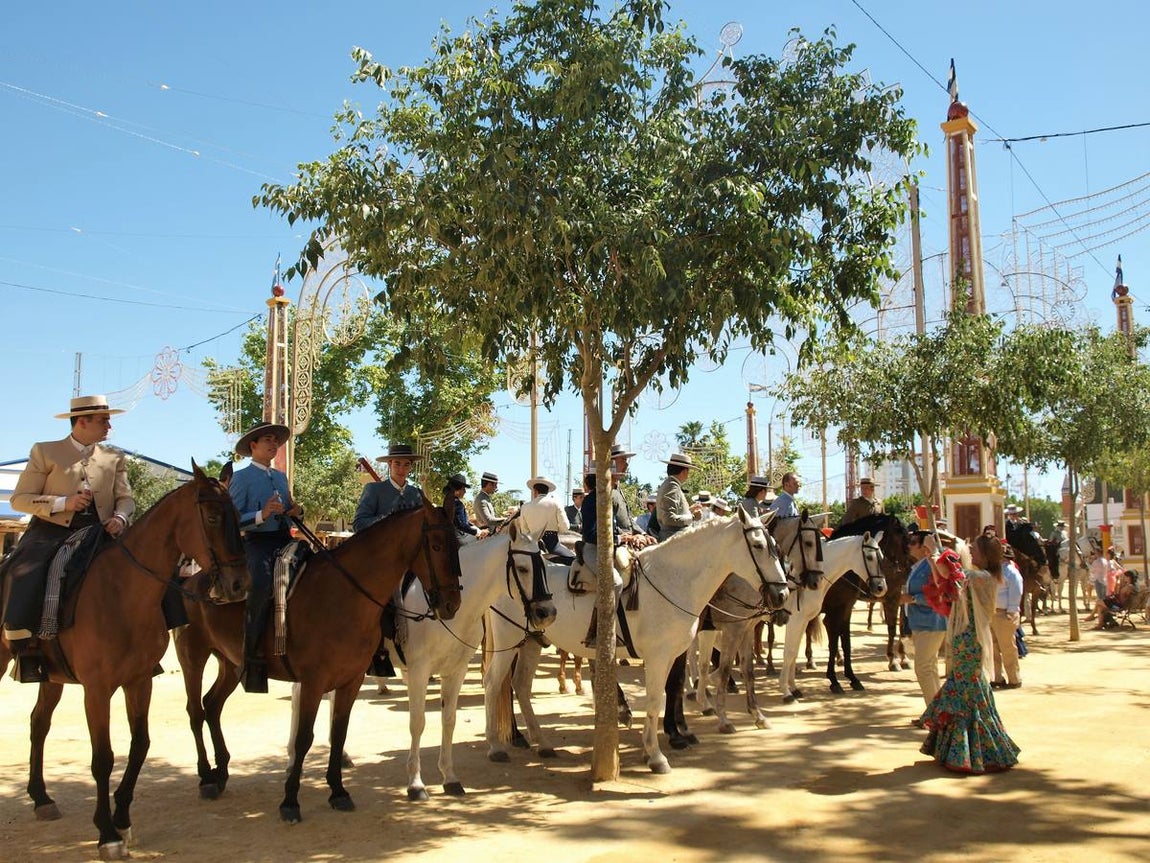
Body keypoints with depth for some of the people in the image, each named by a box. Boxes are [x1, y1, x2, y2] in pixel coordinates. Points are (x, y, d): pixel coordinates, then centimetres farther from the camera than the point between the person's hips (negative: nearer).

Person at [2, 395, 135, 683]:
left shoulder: (115, 458, 14)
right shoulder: (45, 452, 4)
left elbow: (125, 498, 9)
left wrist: (120, 517, -15)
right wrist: (64, 503, -14)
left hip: (97, 534, 3)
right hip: (51, 532, -3)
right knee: (26, 576, -29)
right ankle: (26, 649, -19)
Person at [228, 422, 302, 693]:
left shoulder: (281, 477, 21)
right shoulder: (241, 477, 1)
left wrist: (296, 511, 7)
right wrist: (261, 515, -22)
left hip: (285, 541, 7)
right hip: (258, 542, -7)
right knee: (261, 587, -32)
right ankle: (252, 660, -27)